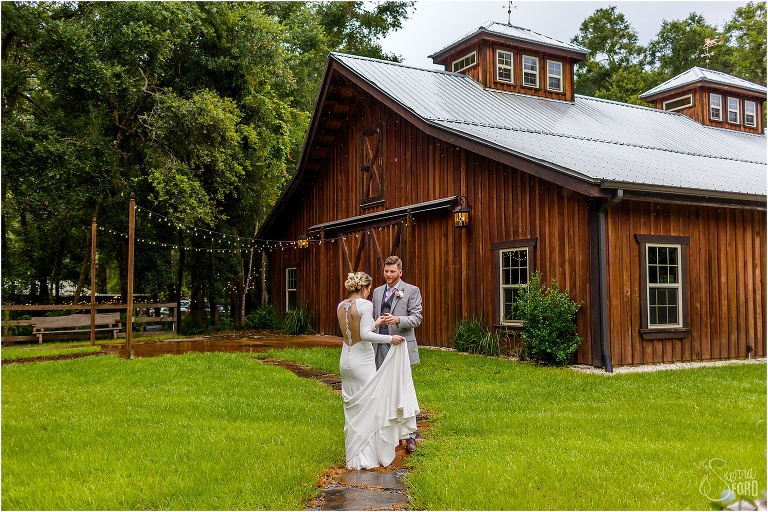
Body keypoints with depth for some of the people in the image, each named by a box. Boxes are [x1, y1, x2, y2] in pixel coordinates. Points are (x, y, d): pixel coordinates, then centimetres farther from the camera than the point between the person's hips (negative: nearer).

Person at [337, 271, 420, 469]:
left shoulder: (341, 306, 7)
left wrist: (375, 324, 23)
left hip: (346, 360, 8)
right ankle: (366, 457, 7)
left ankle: (353, 456, 24)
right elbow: (365, 335, -23)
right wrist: (389, 338, -15)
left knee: (351, 408, 15)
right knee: (367, 407, 2)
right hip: (362, 361, -7)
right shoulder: (365, 305, -15)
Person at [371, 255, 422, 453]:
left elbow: (416, 318, -6)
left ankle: (410, 435, 3)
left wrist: (397, 319, -24)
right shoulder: (378, 292, 14)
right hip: (382, 347, 5)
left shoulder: (411, 291, -2)